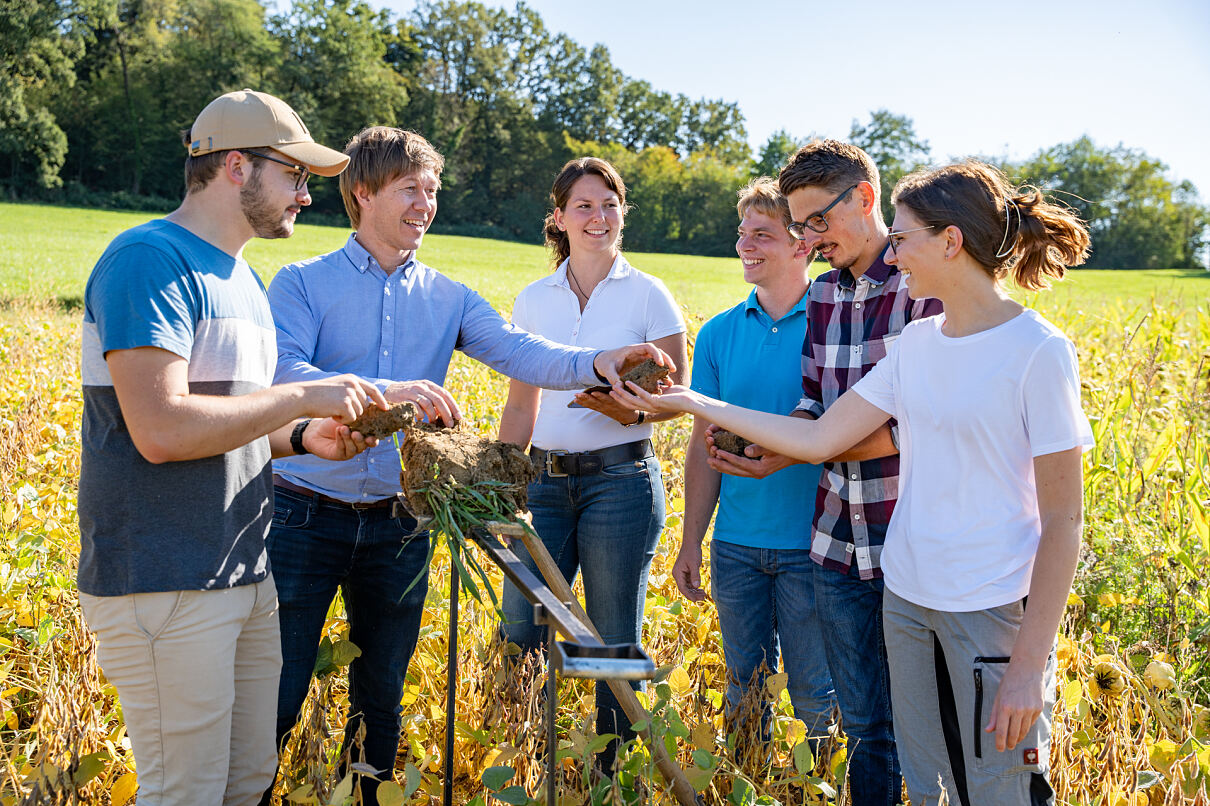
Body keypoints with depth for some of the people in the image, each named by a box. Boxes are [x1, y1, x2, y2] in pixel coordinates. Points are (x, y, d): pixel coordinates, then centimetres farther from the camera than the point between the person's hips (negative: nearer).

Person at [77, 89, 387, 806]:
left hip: (246, 576, 9)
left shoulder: (241, 279, 17)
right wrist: (303, 399, -16)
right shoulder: (150, 260, -13)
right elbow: (160, 430, -24)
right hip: (164, 585, -9)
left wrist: (303, 438, 5)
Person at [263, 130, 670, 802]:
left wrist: (596, 364, -26)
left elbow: (518, 352, -6)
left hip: (398, 524, 4)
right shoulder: (302, 284, -3)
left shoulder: (447, 298, 8)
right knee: (275, 701, 3)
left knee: (380, 703, 15)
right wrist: (382, 391, -35)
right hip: (306, 516, -3)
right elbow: (281, 376, -20)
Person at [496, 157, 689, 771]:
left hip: (621, 480, -3)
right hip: (546, 482, 4)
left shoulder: (648, 295, -1)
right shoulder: (532, 300, 9)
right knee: (518, 634, 3)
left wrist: (630, 411, -20)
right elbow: (520, 406, 14)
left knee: (614, 644, 3)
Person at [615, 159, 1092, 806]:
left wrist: (1031, 664, -16)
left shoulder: (1038, 351, -13)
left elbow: (1062, 521, -13)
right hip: (906, 595, 6)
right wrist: (690, 402, 6)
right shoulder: (916, 343, 6)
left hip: (995, 609, -6)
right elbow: (819, 439, 6)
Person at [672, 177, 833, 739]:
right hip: (736, 543, 4)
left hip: (809, 544, -4)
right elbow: (704, 447, 9)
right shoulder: (719, 334, 7)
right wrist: (690, 543, 6)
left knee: (815, 694, 3)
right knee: (743, 686, 14)